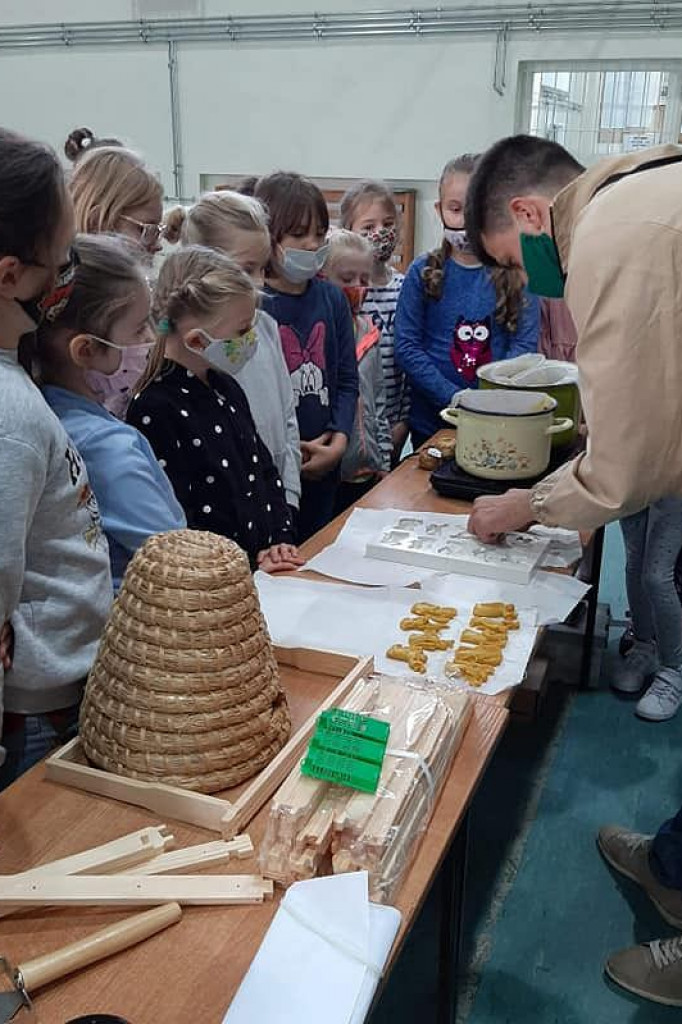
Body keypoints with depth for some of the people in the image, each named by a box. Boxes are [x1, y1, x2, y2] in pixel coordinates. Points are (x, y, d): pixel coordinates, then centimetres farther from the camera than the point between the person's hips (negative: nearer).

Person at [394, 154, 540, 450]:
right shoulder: (422, 273, -3)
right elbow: (407, 347, -8)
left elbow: (525, 343, -7)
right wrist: (454, 399, -16)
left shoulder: (516, 274, -3)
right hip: (431, 421, 0)